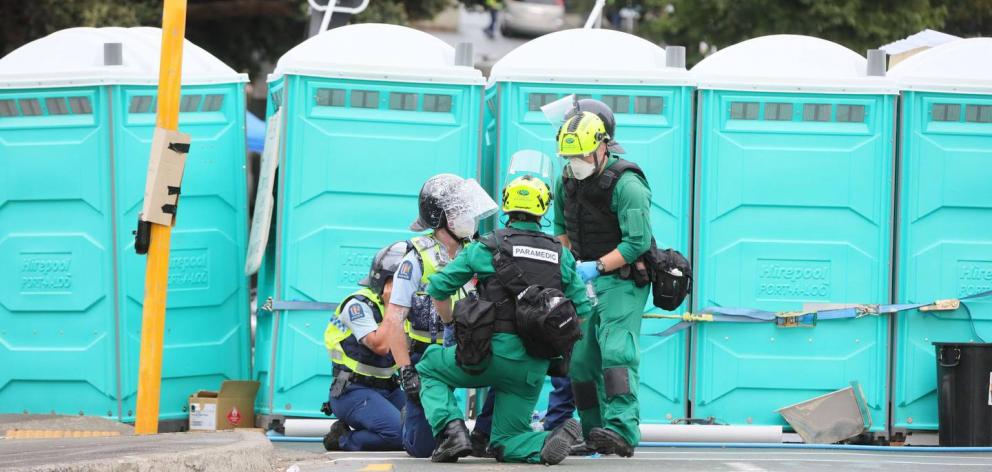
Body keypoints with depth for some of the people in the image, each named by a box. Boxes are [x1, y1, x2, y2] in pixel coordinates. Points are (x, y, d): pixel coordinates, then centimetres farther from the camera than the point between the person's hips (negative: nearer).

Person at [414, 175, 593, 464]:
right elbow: (582, 313, 9)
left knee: (429, 370, 23)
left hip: (493, 352, -3)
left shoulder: (488, 247, 1)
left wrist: (451, 324, 22)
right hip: (534, 368, 3)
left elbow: (439, 287, 4)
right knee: (506, 443, 14)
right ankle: (553, 441, -18)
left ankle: (452, 430, -3)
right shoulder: (562, 256, 10)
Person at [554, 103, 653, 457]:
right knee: (582, 359, 7)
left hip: (623, 280, -8)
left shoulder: (626, 185, -20)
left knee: (616, 350, -24)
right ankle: (594, 435, 16)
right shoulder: (568, 180, 4)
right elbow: (561, 227, 21)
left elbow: (638, 242, -23)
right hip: (588, 280, 8)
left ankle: (622, 431, -36)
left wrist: (596, 267, -26)